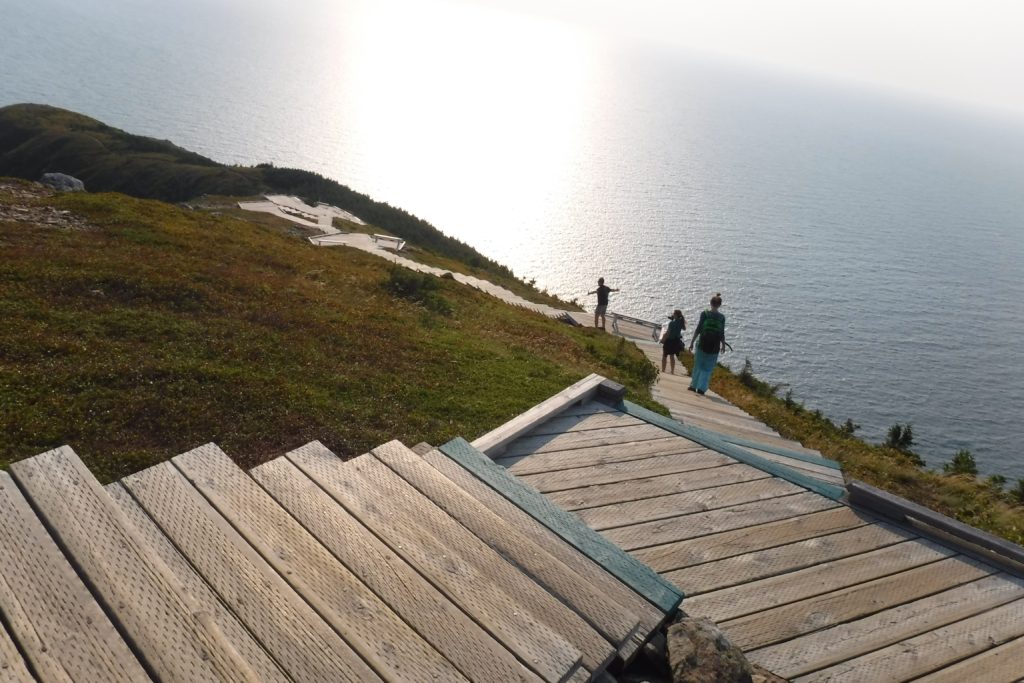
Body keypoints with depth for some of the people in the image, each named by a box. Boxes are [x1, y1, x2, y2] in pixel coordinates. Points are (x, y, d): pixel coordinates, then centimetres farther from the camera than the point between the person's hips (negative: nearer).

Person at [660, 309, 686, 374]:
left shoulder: (672, 323, -23)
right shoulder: (681, 322, -2)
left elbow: (667, 333, -23)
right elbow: (684, 328, 19)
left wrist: (663, 340, -11)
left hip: (669, 340, -7)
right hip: (676, 340, 7)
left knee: (664, 356, 8)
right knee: (672, 356, 19)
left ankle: (663, 371, 9)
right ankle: (672, 371, 22)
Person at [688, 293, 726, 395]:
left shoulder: (704, 314, -5)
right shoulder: (722, 317, -2)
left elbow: (698, 329, -6)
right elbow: (722, 334, 0)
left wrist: (692, 342, -1)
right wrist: (723, 345, 14)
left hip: (702, 344, 0)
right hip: (715, 346, 0)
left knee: (698, 365, 14)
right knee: (708, 368, 9)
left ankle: (693, 385, 18)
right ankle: (701, 388, 5)